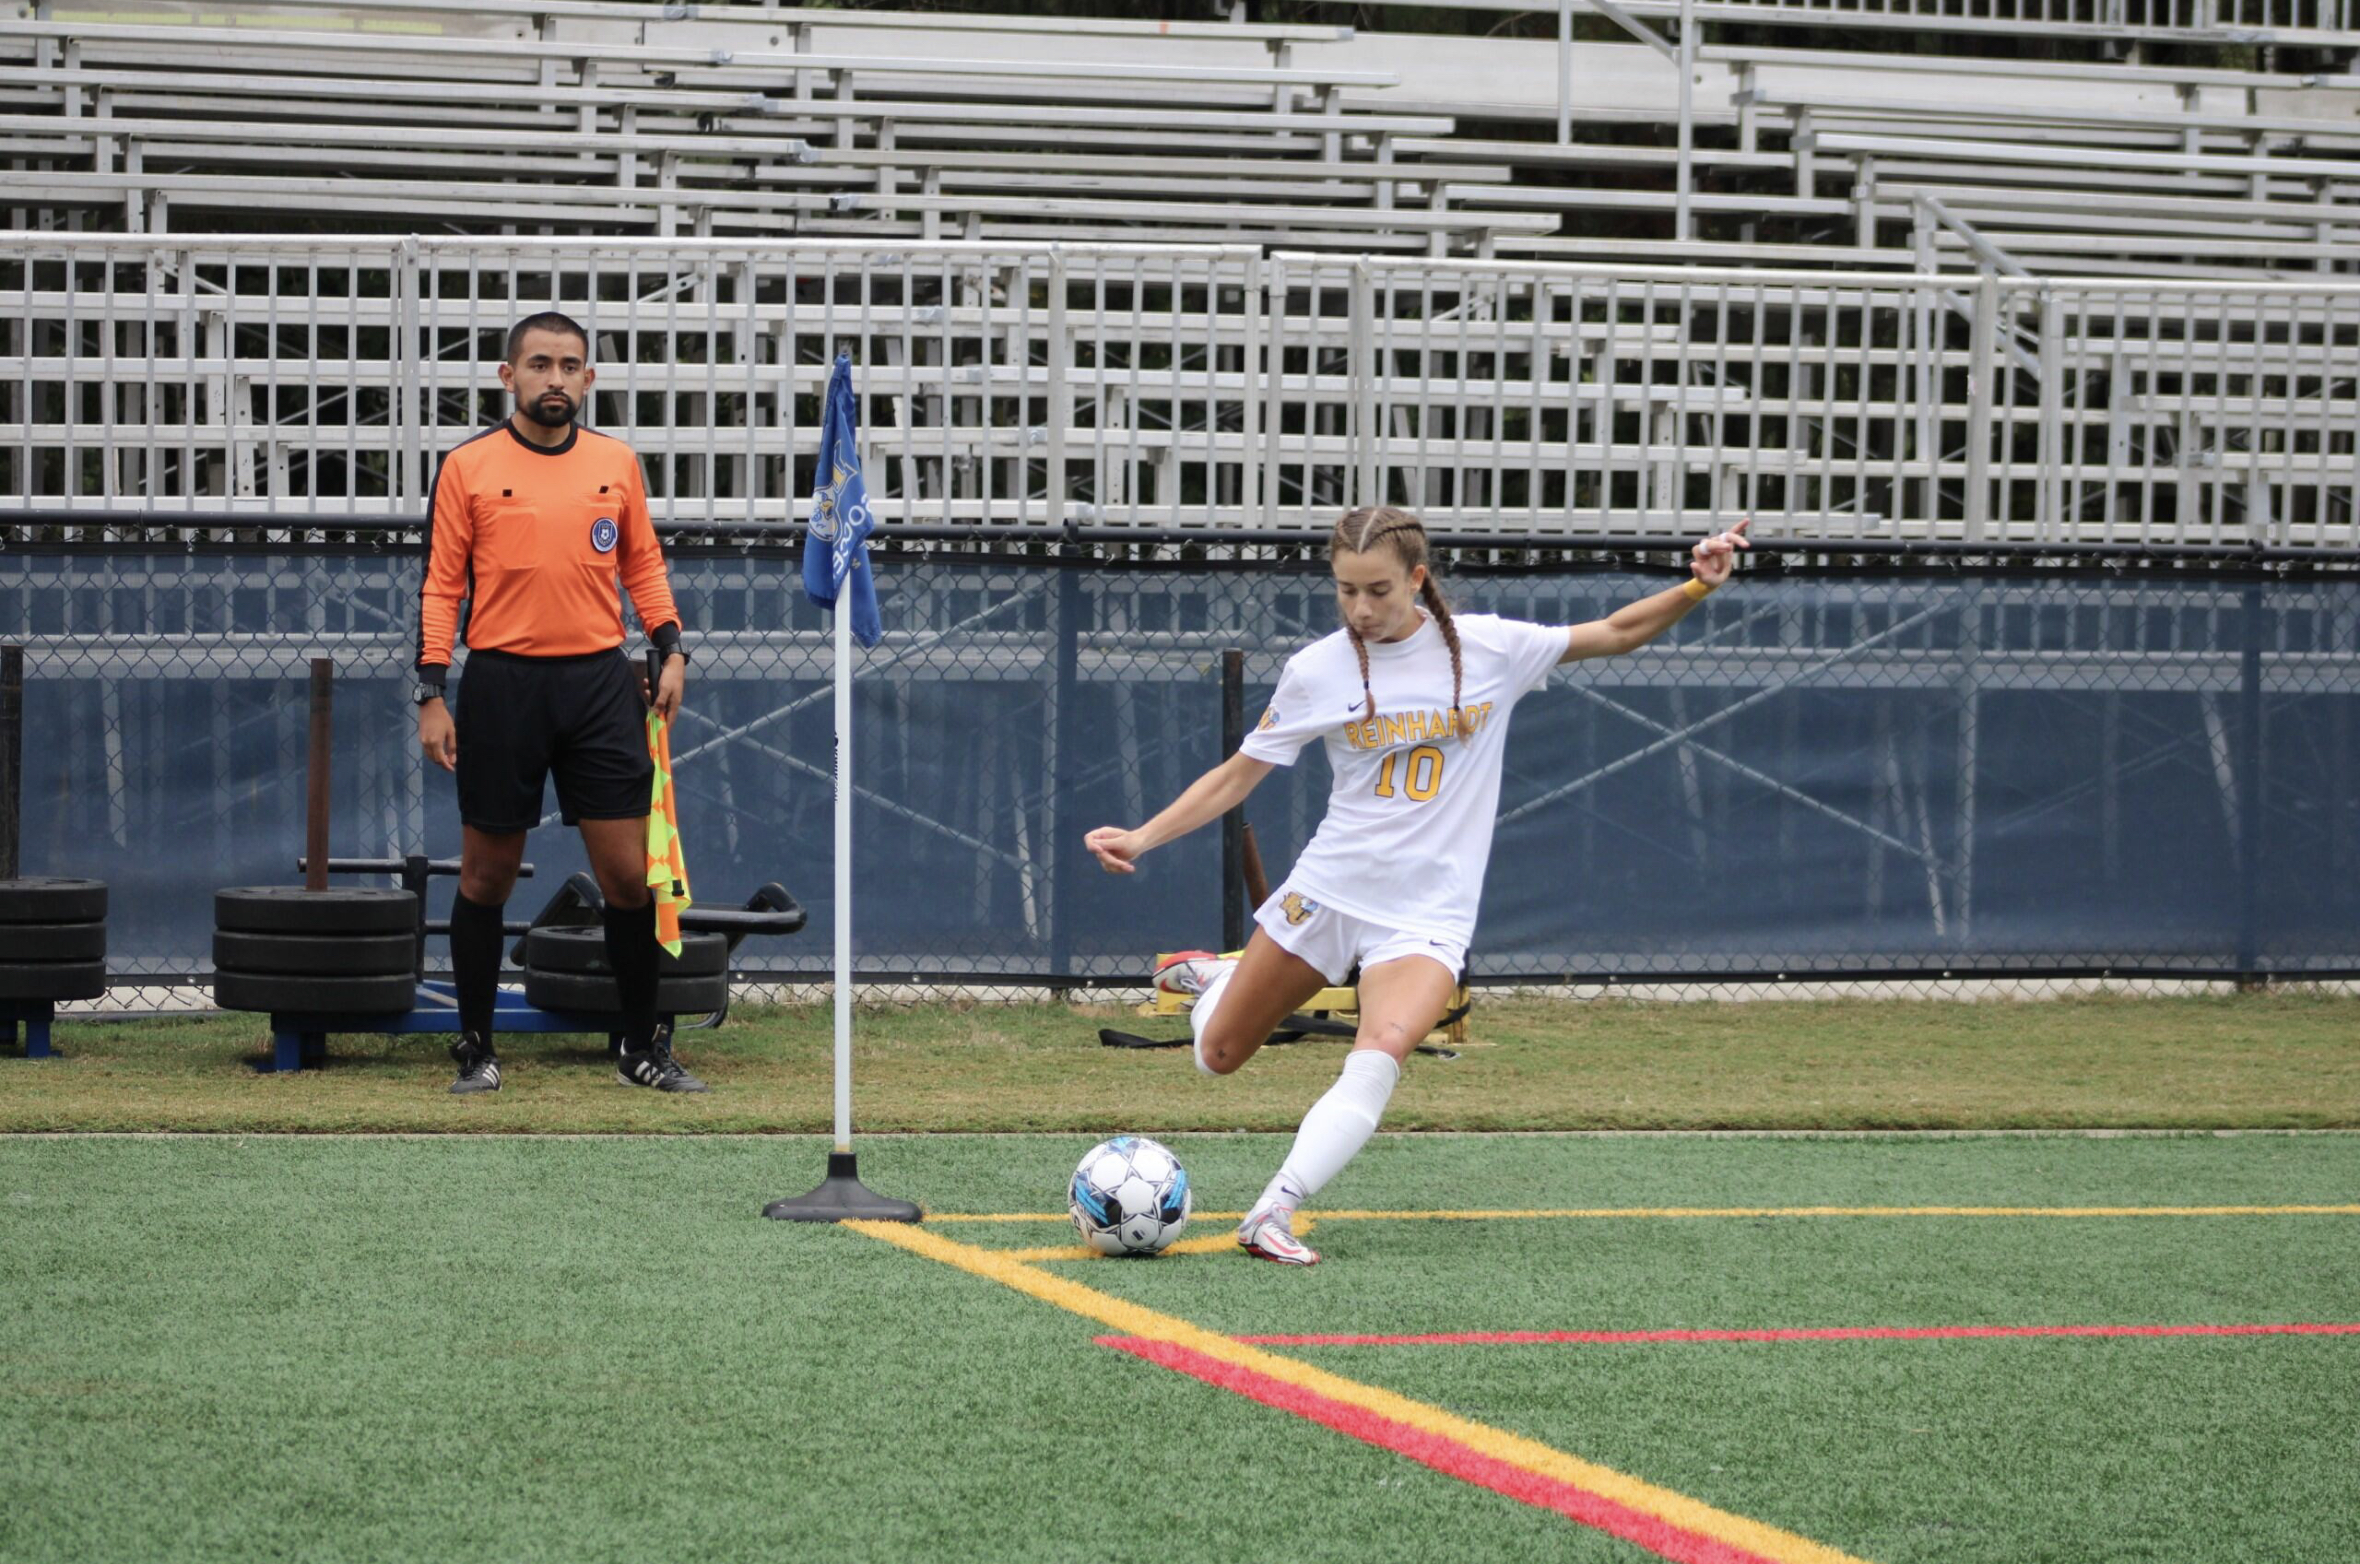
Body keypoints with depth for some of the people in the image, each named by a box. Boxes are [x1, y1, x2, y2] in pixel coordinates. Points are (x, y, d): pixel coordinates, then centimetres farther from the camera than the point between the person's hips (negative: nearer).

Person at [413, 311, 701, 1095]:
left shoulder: (618, 463, 8)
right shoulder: (468, 466, 0)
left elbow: (643, 565, 17)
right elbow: (440, 585, 0)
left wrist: (671, 649, 4)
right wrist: (431, 694, -5)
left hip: (600, 682, 2)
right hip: (503, 684, -2)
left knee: (629, 873, 0)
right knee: (487, 876, 5)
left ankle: (643, 1048, 11)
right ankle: (475, 1047, 16)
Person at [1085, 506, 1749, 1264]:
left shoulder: (1490, 648, -4)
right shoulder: (1316, 669, -4)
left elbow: (1614, 633, 4)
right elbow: (1236, 775, 4)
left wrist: (1697, 587, -12)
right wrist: (1141, 838, -6)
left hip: (1428, 910, -1)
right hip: (1328, 888, 2)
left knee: (1379, 1055, -29)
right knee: (1216, 1058, 10)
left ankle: (1272, 1215, -30)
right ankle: (1216, 978, 45)